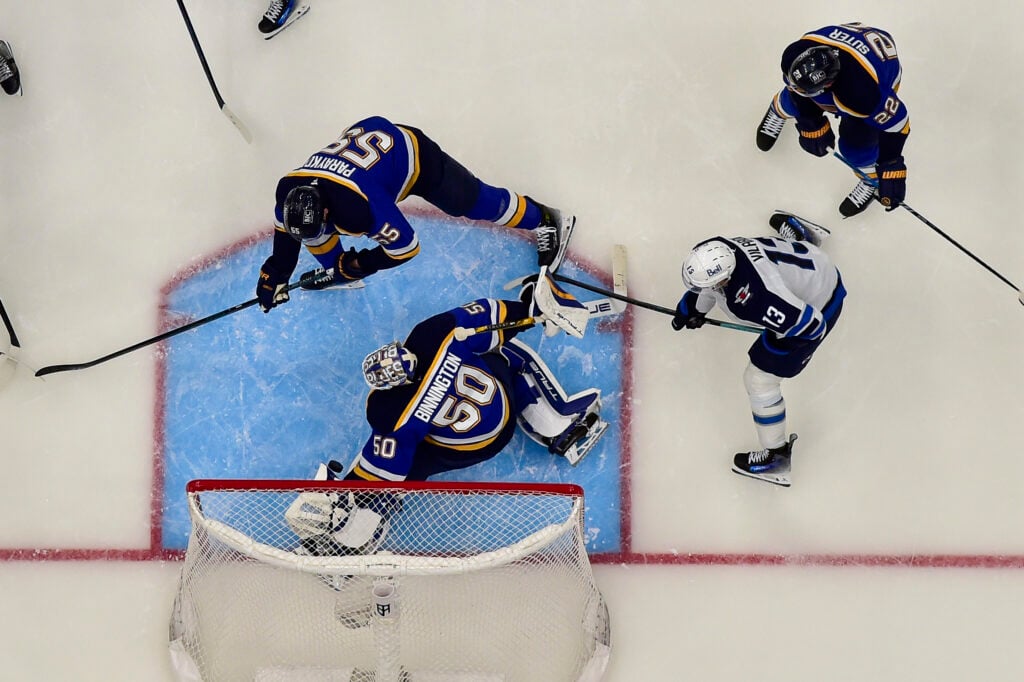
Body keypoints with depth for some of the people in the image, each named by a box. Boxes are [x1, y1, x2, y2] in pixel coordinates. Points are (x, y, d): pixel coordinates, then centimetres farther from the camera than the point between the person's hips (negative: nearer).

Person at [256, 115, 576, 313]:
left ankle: (548, 222, 26)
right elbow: (286, 231, 0)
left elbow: (405, 247, -31)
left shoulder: (359, 205, -43)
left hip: (416, 156, -7)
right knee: (311, 228, 4)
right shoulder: (291, 190, -24)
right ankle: (336, 271, 33)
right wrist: (273, 274, -1)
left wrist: (356, 265, -24)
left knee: (476, 202, 5)